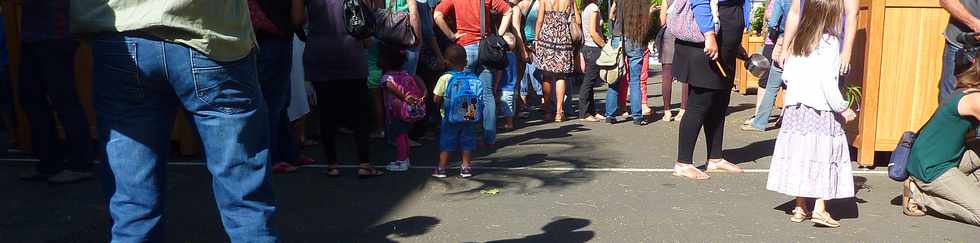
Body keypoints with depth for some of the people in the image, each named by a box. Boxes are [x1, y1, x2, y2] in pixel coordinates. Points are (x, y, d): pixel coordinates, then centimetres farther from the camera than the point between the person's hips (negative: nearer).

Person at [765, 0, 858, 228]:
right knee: (823, 157, 1)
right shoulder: (829, 43, -11)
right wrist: (842, 108, -8)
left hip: (795, 108, 6)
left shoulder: (798, 41, 9)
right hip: (821, 110, -6)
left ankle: (800, 208, 14)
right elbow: (827, 81, -16)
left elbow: (786, 75, 10)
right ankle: (820, 209, -2)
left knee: (800, 156, 9)